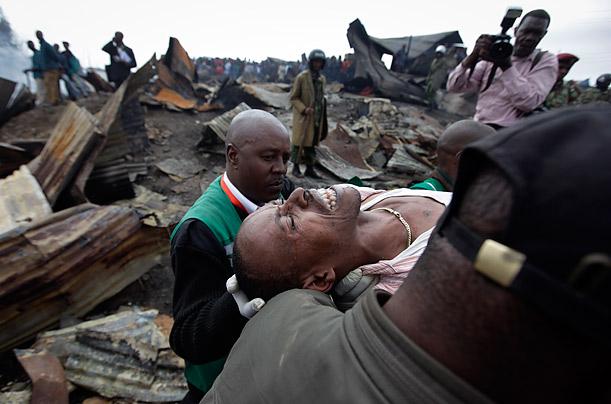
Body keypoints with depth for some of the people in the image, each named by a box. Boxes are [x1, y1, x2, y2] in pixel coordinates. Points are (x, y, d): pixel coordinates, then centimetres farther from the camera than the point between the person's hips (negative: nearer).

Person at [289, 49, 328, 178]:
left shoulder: (322, 79, 10)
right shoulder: (302, 77, -8)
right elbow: (293, 97, -6)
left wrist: (322, 118, 16)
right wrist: (304, 109, -21)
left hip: (317, 118, 6)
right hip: (303, 116, -5)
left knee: (312, 143, 9)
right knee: (299, 141, 0)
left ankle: (310, 168, 18)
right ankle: (296, 167, 11)